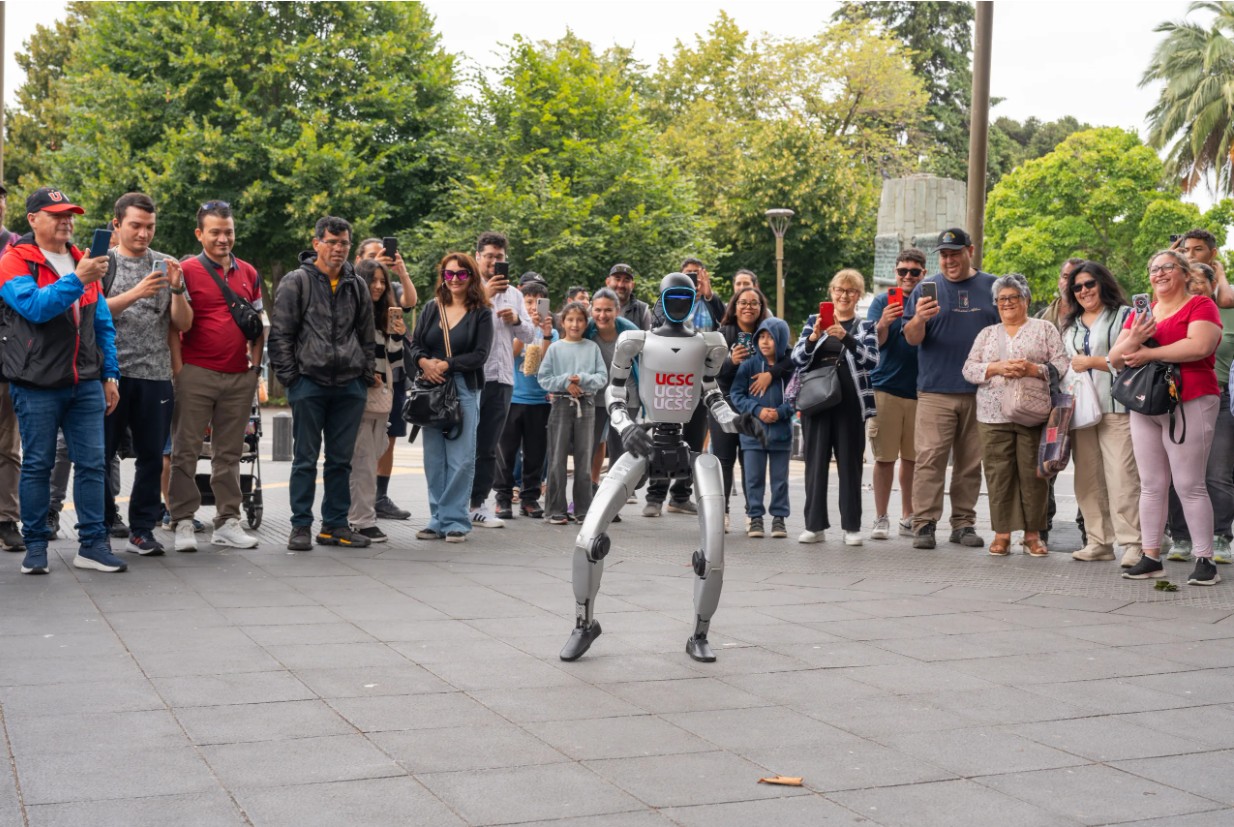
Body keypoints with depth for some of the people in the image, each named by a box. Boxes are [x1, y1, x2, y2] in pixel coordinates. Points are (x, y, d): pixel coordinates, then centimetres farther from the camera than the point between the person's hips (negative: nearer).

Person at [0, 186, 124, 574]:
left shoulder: (82, 261, 15)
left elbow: (103, 324, 17)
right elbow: (35, 306, -21)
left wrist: (110, 374, 13)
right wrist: (76, 280, -29)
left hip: (86, 383, 5)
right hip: (37, 385, -5)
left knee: (92, 462, 2)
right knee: (37, 465, 3)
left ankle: (92, 544, 8)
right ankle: (35, 545, 13)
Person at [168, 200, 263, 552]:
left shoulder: (248, 273, 13)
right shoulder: (187, 271, -2)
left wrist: (255, 362, 11)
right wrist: (178, 366, -16)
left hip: (239, 377, 4)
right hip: (196, 374, -4)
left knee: (229, 453, 10)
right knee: (186, 450, -1)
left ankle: (228, 521, 15)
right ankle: (182, 523, 4)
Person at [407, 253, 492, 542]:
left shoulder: (481, 314, 3)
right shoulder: (431, 309, 13)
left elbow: (480, 355, -6)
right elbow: (415, 345, 8)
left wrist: (445, 365, -13)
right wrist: (423, 362, -13)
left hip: (464, 388, -3)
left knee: (461, 458, -6)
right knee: (434, 458, 5)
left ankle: (454, 521, 0)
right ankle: (438, 520, 12)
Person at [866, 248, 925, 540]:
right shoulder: (883, 301, 3)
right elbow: (874, 343, -8)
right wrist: (883, 324, -28)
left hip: (920, 390, 2)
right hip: (886, 387, -2)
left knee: (913, 457, 8)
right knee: (884, 457, 0)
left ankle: (908, 517, 17)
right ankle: (880, 518, 7)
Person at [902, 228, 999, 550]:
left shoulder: (992, 287, 11)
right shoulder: (926, 288, 6)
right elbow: (911, 338, 0)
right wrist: (918, 320, -22)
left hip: (980, 391, 2)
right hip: (936, 390, -2)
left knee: (971, 462, 6)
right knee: (929, 458, -8)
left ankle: (964, 523, 14)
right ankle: (924, 523, -6)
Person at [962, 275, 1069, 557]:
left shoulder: (1045, 328, 9)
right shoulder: (987, 334, 17)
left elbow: (1061, 365, 1)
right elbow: (969, 369, 8)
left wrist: (1032, 369, -14)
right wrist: (997, 368, -9)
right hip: (993, 416, 2)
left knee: (1033, 473, -1)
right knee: (998, 473, -1)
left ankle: (1033, 534, 8)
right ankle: (1002, 533, 6)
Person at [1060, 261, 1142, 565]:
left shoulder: (1124, 315, 2)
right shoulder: (1070, 324, 22)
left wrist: (1093, 362, -9)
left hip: (1116, 407, -6)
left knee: (1122, 477, -12)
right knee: (1087, 478, 4)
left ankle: (1132, 543, -11)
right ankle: (1099, 541, 9)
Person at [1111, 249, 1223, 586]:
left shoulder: (1200, 306, -1)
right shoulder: (1140, 313, 17)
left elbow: (1200, 346, -20)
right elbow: (1115, 358, 13)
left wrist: (1149, 352, -13)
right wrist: (1132, 341, -10)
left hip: (1189, 403, -6)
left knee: (1189, 485, -7)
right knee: (1151, 485, 7)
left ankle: (1205, 560, 0)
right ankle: (1151, 557, 12)